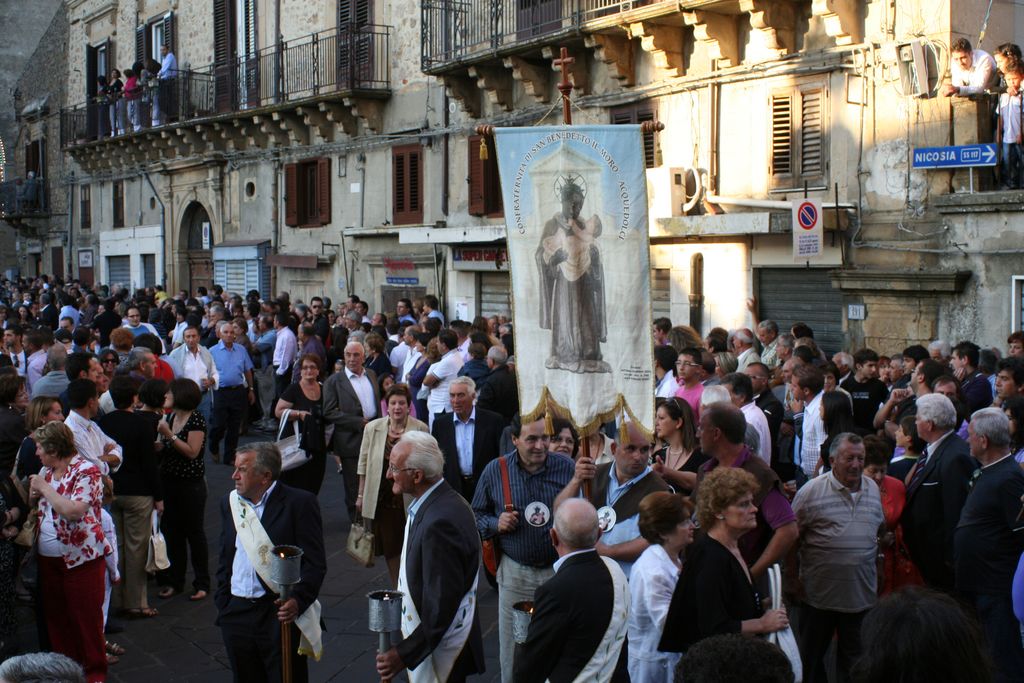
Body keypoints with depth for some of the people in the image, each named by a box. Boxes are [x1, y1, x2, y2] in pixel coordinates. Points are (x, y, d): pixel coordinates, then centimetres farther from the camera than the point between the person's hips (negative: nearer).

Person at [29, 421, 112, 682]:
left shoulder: (86, 471, -15)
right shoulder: (46, 471, 10)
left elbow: (74, 511, -27)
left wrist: (44, 488, -18)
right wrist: (33, 492, -1)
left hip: (81, 557, -7)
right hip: (48, 557, 7)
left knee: (86, 615, 2)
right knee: (55, 614, 14)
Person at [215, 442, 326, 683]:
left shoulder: (299, 503, -7)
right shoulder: (229, 503, 10)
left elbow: (315, 563, -10)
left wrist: (297, 600, -21)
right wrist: (222, 604, 11)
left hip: (281, 614, -5)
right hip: (237, 615, 5)